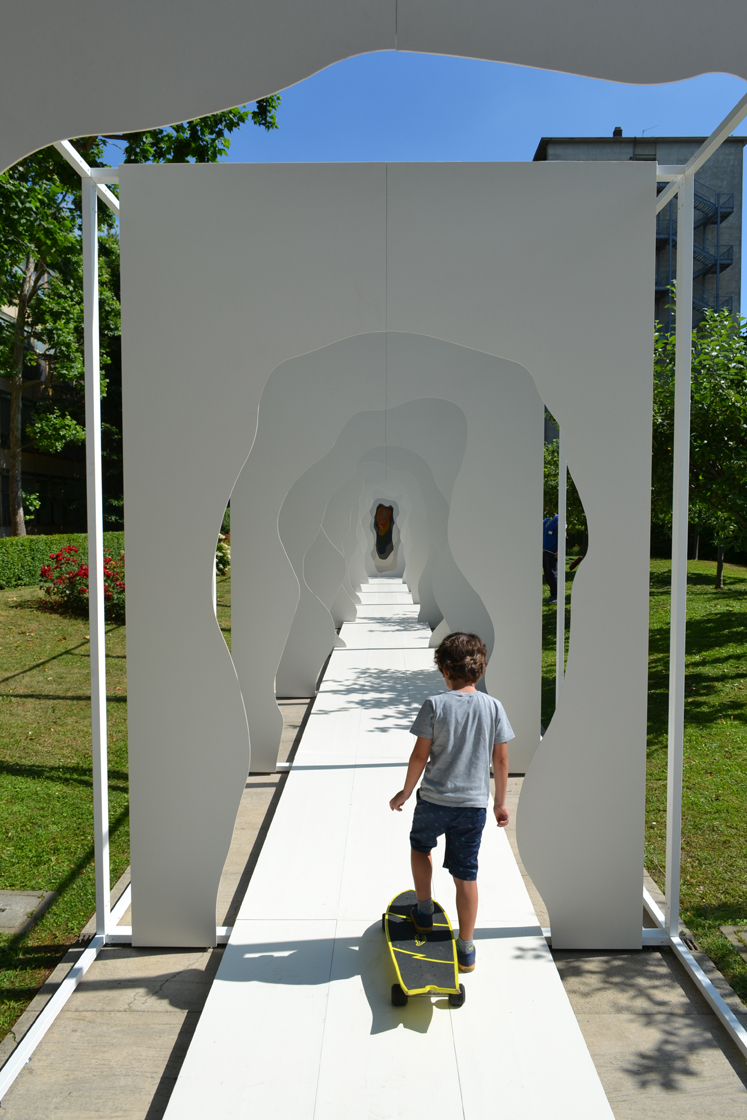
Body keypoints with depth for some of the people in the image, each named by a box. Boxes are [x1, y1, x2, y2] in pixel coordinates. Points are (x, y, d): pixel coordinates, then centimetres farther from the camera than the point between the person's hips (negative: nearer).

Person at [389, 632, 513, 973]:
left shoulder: (435, 705, -11)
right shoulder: (493, 707, -2)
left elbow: (420, 755, -8)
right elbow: (501, 759, 3)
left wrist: (405, 792, 6)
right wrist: (501, 802, 14)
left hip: (434, 798, -2)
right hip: (474, 804, 2)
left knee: (420, 845, 28)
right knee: (466, 874, 10)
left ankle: (424, 913, 35)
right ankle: (466, 950, 16)